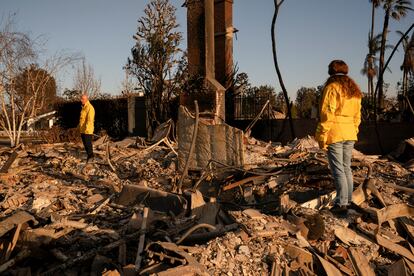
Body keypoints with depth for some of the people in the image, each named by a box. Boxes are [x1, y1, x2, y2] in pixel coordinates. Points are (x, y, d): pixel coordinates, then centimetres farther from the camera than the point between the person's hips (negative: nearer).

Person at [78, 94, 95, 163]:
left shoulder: (90, 108, -15)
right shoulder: (83, 107, 15)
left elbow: (90, 119, -22)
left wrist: (87, 128, -27)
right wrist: (79, 126, 22)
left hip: (87, 130, -9)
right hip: (82, 130, 9)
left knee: (88, 144, -3)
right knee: (85, 144, 13)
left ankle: (90, 156, 8)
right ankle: (89, 156, 23)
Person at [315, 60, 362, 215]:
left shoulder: (332, 87, -8)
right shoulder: (354, 90, 14)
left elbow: (327, 115, -14)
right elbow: (357, 116, 14)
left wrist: (322, 137, -11)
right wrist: (353, 132, 19)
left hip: (334, 134, -7)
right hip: (350, 134, 7)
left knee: (338, 169, -3)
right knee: (346, 168, 15)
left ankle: (341, 204, 0)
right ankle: (348, 201, 21)